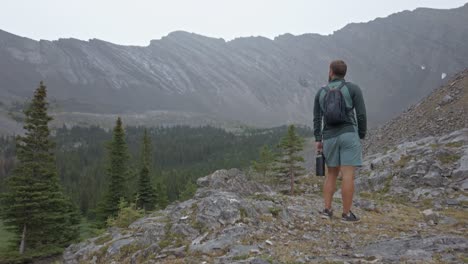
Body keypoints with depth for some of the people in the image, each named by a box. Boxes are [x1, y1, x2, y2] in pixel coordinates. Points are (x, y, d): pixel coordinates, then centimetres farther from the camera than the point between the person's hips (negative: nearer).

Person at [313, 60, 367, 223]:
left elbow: (317, 118, 5)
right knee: (348, 175, -1)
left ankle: (327, 210, 8)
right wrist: (362, 137, 5)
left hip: (329, 138, 4)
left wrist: (318, 140, 5)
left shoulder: (321, 92, 10)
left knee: (332, 174, 14)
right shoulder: (354, 89, 1)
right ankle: (346, 214, 1)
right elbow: (361, 115, -5)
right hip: (348, 135, -4)